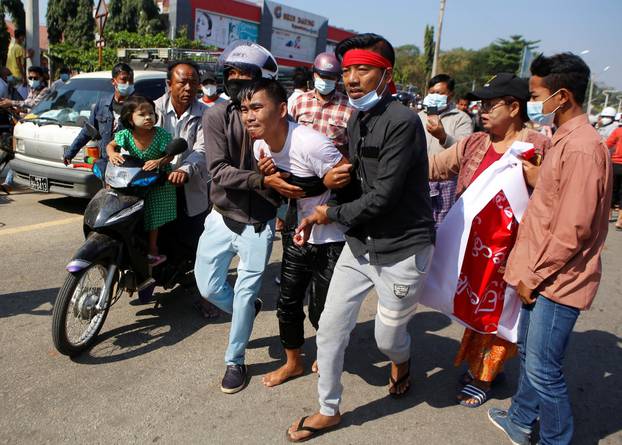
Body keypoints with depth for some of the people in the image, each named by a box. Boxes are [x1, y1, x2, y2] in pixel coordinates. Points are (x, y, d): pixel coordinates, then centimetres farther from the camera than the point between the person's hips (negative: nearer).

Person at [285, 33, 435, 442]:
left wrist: (331, 214, -9)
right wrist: (343, 175, -4)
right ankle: (329, 410, 28)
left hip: (402, 250, -7)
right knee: (330, 328, 7)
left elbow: (383, 197, -22)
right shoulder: (357, 121, 7)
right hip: (360, 243, 7)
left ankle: (402, 360, 50)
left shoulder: (402, 122, -20)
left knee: (387, 338, 12)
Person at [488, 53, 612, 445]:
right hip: (541, 274, 10)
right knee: (529, 354, 23)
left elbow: (572, 231, -23)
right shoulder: (565, 139, 10)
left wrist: (533, 275, -13)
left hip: (558, 280, -10)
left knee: (543, 369, 2)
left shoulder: (581, 148, -21)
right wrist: (529, 270, 14)